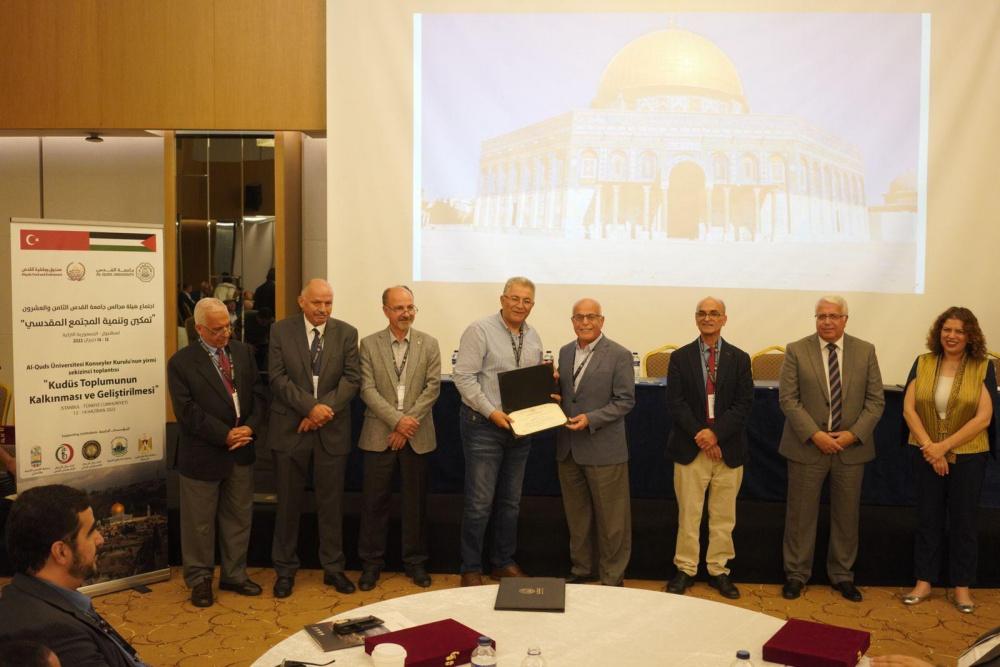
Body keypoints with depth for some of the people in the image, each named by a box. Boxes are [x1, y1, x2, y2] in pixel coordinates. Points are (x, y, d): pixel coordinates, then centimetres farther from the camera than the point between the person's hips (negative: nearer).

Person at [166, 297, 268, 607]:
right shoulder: (181, 362, -7)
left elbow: (258, 394, 5)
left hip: (241, 452, 4)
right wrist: (225, 435, -17)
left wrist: (250, 427, -12)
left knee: (239, 518, 14)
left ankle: (234, 575, 29)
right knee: (199, 522, 8)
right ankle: (199, 579, 24)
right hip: (202, 454, -4)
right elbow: (187, 411, -14)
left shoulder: (243, 352, 7)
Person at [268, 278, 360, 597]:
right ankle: (285, 569, 23)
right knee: (288, 503, 9)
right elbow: (278, 377, -8)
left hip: (331, 429, 1)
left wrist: (325, 409, -16)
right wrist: (310, 407, -18)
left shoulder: (346, 333, 2)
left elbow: (352, 378, -4)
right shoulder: (281, 331, -1)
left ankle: (333, 568, 23)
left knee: (331, 503, 9)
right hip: (290, 428, -1)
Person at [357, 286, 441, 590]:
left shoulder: (429, 344, 3)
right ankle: (371, 562, 19)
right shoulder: (369, 344, 1)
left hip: (417, 436, 1)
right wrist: (397, 420, -16)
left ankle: (415, 561, 22)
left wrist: (408, 422, -12)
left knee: (416, 501, 9)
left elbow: (432, 387, -3)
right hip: (379, 435, -1)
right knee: (374, 501, 5)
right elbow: (368, 389, -6)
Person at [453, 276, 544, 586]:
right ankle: (471, 569, 14)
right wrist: (492, 412, -21)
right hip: (484, 425, -6)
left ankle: (504, 563, 29)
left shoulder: (533, 337, 10)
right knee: (479, 502, -1)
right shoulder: (480, 330, -10)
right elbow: (464, 377, -15)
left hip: (521, 426, 6)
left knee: (511, 502, 15)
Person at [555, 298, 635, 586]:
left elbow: (625, 401, -11)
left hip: (603, 449, -5)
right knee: (576, 516, 17)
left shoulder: (619, 355, -9)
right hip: (568, 449, 6)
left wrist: (591, 419, -20)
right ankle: (582, 568, 32)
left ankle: (612, 577, 19)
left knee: (610, 519, 5)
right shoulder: (565, 352, 9)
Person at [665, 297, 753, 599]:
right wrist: (698, 435, -14)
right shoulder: (680, 357, 4)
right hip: (690, 447, -1)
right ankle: (685, 569, 16)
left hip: (728, 448, 1)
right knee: (688, 514, 5)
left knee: (724, 516, 8)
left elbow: (744, 403, -2)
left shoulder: (739, 358, 5)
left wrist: (716, 433, -14)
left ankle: (719, 571, 20)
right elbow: (675, 402, -3)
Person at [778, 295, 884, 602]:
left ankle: (842, 575, 27)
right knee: (801, 514, 5)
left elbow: (875, 400, 2)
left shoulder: (865, 351, 3)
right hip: (807, 446, -2)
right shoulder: (796, 351, -3)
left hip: (851, 447, 2)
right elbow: (788, 399, -6)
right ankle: (796, 574, 19)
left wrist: (854, 434, -11)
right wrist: (815, 434, -15)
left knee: (847, 515, 11)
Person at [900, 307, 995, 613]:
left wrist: (945, 446, -16)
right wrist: (929, 446, -14)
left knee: (963, 520, 9)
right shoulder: (923, 363, 0)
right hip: (926, 454, 2)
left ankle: (962, 586, 23)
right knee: (928, 518, 10)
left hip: (968, 455, -2)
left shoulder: (983, 367, -6)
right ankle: (923, 582, 21)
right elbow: (909, 409, -4)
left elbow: (983, 418, -12)